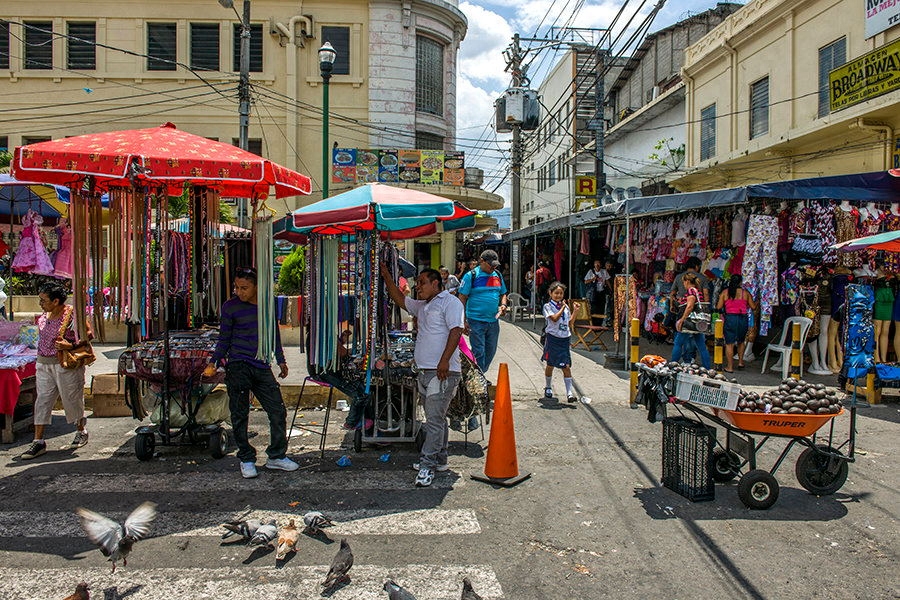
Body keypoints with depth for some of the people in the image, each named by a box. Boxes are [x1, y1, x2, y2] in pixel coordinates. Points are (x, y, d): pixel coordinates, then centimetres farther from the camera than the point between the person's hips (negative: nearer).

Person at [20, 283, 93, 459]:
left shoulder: (72, 314, -13)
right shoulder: (44, 317, 9)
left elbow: (89, 334, -13)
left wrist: (72, 346, -24)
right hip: (43, 364, 7)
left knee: (72, 399, 5)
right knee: (42, 400, 3)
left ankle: (81, 432, 27)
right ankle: (38, 441, 5)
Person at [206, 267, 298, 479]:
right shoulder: (230, 306, -2)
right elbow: (224, 339, 3)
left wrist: (281, 361, 24)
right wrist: (213, 362, -9)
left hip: (262, 367, 4)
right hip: (238, 367, -3)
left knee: (278, 411, 3)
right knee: (240, 416, 2)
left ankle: (277, 456, 17)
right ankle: (246, 460, 17)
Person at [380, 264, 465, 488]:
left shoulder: (450, 302, -5)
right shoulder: (422, 306, 22)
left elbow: (456, 331, -16)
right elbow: (400, 300, 31)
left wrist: (445, 361, -24)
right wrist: (387, 278, 22)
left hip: (443, 372, -9)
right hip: (425, 371, 9)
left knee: (434, 419, -9)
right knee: (436, 419, 15)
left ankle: (427, 465, -8)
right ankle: (439, 460, 23)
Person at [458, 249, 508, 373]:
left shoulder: (498, 275, 11)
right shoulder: (471, 276, -7)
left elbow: (503, 294, 23)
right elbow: (462, 298, -7)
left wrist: (503, 305, 1)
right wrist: (463, 320, -11)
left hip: (493, 321, 6)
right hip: (476, 321, -6)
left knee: (491, 351, 14)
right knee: (478, 353, -3)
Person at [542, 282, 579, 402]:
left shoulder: (565, 306, 11)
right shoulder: (548, 306, -4)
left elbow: (570, 322, 15)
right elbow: (554, 318, -20)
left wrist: (575, 310, 6)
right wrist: (562, 307, -14)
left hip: (565, 339, 3)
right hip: (553, 338, -3)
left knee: (567, 366, -5)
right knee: (550, 365, 9)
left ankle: (569, 392, -6)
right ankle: (548, 387, 29)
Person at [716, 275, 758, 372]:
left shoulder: (725, 292, -1)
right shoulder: (745, 293, 2)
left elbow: (719, 307, -3)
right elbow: (753, 307, 6)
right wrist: (756, 301, 28)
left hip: (730, 318, -2)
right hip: (743, 318, 2)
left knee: (729, 343, 4)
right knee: (741, 341, 25)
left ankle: (730, 367, 5)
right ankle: (740, 361, 23)